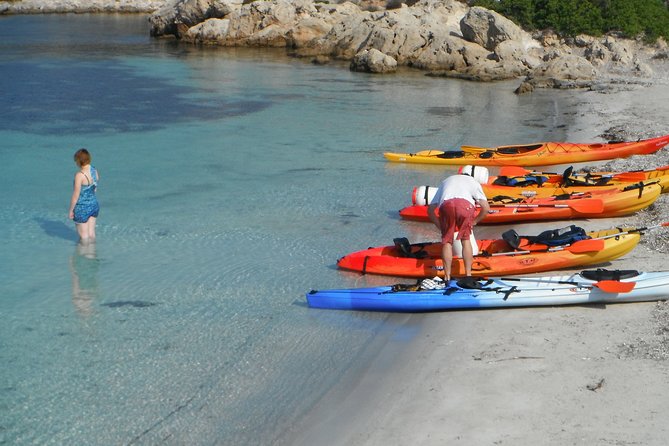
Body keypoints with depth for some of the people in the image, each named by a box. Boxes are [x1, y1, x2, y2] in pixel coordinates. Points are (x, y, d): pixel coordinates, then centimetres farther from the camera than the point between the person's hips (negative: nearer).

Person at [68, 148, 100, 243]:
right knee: (91, 232, 18)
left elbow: (76, 195, -18)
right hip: (94, 204, 7)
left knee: (83, 235, 8)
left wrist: (71, 210, -8)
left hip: (82, 207, -7)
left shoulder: (80, 175, -22)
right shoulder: (95, 171, 0)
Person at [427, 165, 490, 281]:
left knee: (447, 241, 15)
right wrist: (474, 221, 35)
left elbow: (430, 210, 33)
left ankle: (447, 276, 9)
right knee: (466, 239, 17)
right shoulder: (474, 182, 34)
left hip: (446, 205, 1)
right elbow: (486, 208, 21)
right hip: (466, 205, -1)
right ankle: (468, 274, 16)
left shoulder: (445, 181, 41)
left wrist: (441, 227, 39)